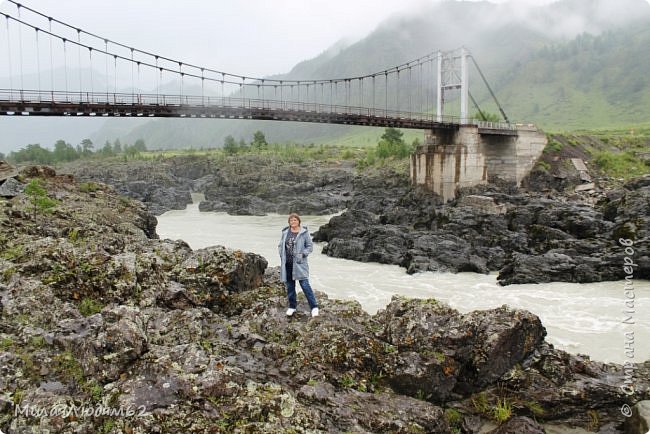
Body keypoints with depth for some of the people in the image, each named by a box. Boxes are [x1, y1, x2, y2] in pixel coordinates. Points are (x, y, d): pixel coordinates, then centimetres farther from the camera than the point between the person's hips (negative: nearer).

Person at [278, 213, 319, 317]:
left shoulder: (304, 232, -4)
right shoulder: (285, 232, 7)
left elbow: (310, 246, -1)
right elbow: (280, 245, 16)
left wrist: (302, 254, -14)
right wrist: (282, 256, 1)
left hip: (299, 264, -4)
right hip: (287, 264, 4)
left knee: (305, 284, -10)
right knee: (290, 286, 12)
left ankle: (314, 307, -3)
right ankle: (292, 307, 27)